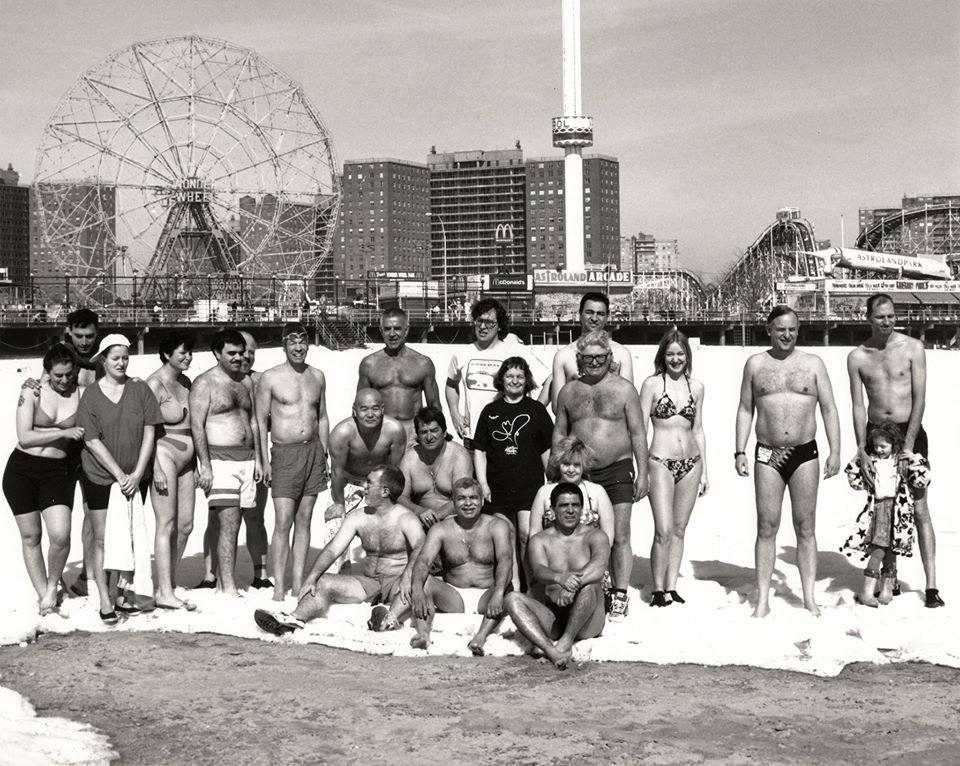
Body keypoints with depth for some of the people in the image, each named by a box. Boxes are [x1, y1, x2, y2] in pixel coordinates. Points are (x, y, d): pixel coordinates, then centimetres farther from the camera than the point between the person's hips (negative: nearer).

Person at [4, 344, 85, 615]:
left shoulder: (81, 394, -2)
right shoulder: (32, 392, -4)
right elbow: (24, 437, -11)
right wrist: (64, 432, -18)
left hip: (58, 471, 0)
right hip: (22, 469, 0)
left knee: (60, 535, -17)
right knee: (30, 535, 6)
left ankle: (52, 585, 10)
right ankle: (42, 595, 20)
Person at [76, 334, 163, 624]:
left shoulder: (140, 389, 0)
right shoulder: (91, 395, -5)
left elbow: (149, 432, -1)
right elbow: (92, 441, -8)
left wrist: (137, 474, -8)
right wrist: (120, 474, -12)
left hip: (133, 477, 2)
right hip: (100, 477, -2)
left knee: (131, 536, 7)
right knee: (102, 539, 0)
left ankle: (123, 593, 19)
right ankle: (104, 600, 5)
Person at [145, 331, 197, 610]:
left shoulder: (186, 382, 14)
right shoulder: (155, 384, -10)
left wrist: (194, 463, 19)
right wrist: (156, 469, -20)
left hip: (185, 459, 8)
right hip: (164, 455, -8)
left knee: (185, 524, 6)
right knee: (167, 524, -8)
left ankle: (168, 583, 16)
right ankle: (165, 593, -7)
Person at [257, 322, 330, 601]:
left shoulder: (317, 376, 11)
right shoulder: (270, 378, -3)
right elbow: (261, 421, -1)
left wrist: (324, 456, 14)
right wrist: (265, 460, -6)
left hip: (313, 451, 4)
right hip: (285, 453, -4)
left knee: (304, 520, 6)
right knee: (283, 522, -10)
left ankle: (298, 583, 10)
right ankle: (279, 586, -8)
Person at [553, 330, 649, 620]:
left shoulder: (624, 389, 2)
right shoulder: (568, 392, 10)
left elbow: (638, 433, 1)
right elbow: (559, 433, 14)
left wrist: (642, 473, -4)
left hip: (617, 469, -3)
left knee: (620, 536, -5)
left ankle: (619, 596, -2)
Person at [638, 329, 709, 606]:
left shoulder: (696, 387, 10)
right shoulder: (652, 384, -1)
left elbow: (698, 431, 15)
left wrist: (704, 471, 13)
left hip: (690, 464, 4)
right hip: (661, 462, -4)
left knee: (679, 529, 8)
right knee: (663, 531, -9)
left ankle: (671, 587, 15)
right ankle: (658, 589, 3)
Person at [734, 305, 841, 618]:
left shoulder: (813, 363, 6)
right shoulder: (755, 364, 7)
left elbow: (829, 410, 5)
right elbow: (745, 410, 10)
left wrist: (835, 451, -3)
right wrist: (739, 451, 1)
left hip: (805, 454, 0)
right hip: (767, 455, 0)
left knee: (805, 528, 3)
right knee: (766, 528, 0)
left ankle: (809, 598, 9)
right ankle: (762, 600, 4)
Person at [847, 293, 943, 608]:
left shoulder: (913, 348, -4)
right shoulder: (857, 357, 2)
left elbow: (920, 399, -8)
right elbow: (858, 407, 0)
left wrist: (908, 447, -15)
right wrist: (861, 450, -11)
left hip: (910, 431, -2)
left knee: (919, 509, -5)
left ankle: (931, 585, -6)